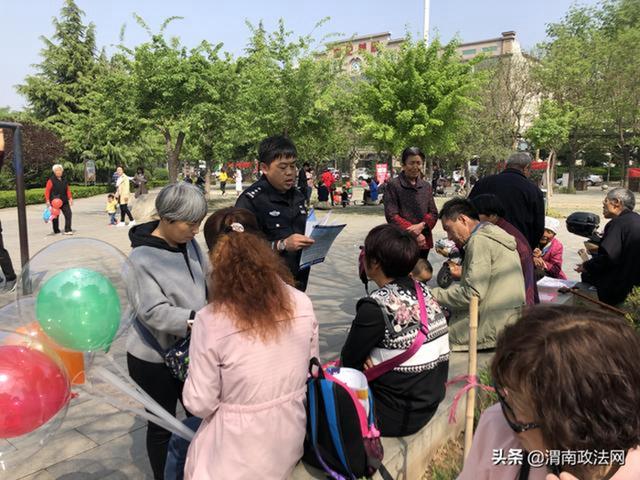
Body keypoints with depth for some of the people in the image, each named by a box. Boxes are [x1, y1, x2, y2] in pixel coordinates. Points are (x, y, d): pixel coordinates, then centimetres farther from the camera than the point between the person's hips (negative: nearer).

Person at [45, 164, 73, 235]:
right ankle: (56, 231, 18)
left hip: (64, 201, 5)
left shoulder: (64, 180, 11)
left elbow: (68, 190, 17)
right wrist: (48, 201, -15)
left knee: (68, 214, -6)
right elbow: (47, 191, -9)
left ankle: (67, 230, -4)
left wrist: (70, 198, 7)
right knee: (55, 216, 6)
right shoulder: (51, 180, -6)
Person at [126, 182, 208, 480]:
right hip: (155, 358, -6)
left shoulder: (189, 243, -4)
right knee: (163, 425, 14)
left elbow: (208, 282, 5)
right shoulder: (142, 258, -22)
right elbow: (154, 312, -29)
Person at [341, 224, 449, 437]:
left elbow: (348, 359, -12)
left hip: (396, 418, -7)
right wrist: (371, 357, -7)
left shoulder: (376, 307, -25)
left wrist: (365, 359, 7)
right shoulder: (424, 292, -2)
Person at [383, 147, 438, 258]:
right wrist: (415, 234, -16)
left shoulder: (426, 186, 12)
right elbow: (392, 216, -11)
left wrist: (421, 226, -13)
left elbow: (434, 213, 9)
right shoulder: (392, 185, -5)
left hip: (423, 242, 6)